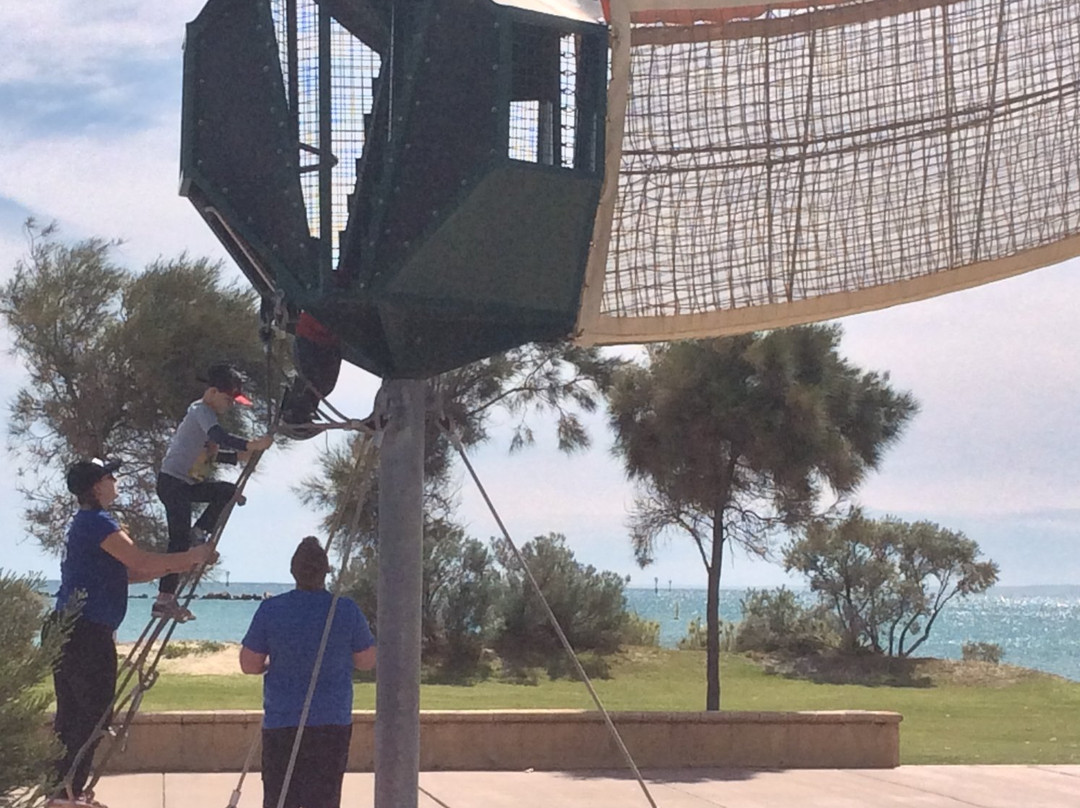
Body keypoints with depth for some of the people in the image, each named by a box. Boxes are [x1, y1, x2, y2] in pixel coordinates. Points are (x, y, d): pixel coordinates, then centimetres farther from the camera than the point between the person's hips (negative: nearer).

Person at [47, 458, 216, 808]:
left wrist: (174, 566, 15)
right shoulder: (97, 522, -11)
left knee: (73, 712, 12)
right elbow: (140, 562, -18)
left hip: (71, 630, 10)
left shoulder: (86, 523, 20)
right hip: (87, 632, -10)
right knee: (93, 712, -6)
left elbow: (127, 572, 21)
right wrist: (191, 557, -7)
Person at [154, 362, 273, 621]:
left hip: (189, 483, 9)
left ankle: (198, 534, 9)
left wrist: (241, 456, 8)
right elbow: (220, 437, -34)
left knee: (228, 491, 10)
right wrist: (251, 445, -44)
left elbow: (212, 453, 21)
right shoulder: (201, 411, -14)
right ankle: (164, 600, -10)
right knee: (179, 541, -11)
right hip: (173, 482, -9)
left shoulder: (204, 413, 16)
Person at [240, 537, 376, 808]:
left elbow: (249, 664, 0)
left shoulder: (270, 610, -7)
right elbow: (367, 661, 5)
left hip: (281, 722, 0)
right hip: (333, 724, 0)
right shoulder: (347, 611, -6)